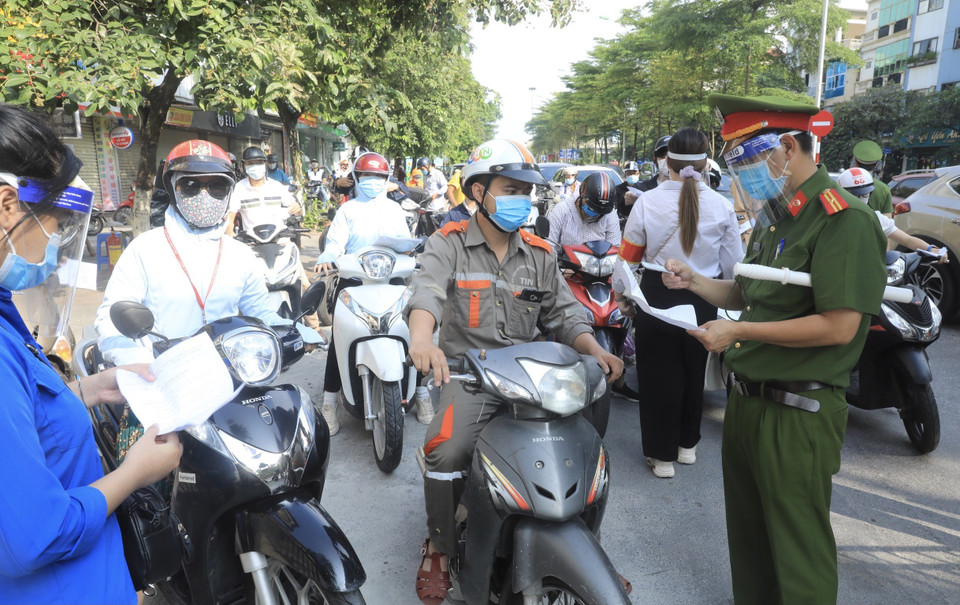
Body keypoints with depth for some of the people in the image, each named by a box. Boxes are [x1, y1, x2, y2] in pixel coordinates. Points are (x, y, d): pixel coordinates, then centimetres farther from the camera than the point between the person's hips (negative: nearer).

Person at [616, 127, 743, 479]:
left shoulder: (647, 202, -10)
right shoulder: (722, 206, -5)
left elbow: (628, 258, -3)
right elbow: (732, 266, 2)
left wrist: (622, 295, 12)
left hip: (657, 297, -2)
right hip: (703, 302, 2)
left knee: (659, 374, 11)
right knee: (694, 371, 20)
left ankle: (662, 454, 21)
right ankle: (687, 444, 37)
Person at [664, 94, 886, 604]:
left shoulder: (844, 219, -16)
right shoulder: (774, 221, 13)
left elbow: (838, 326, -23)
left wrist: (740, 332, -21)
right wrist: (695, 281, 1)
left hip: (797, 413, -9)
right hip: (746, 399, 9)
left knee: (799, 553, 6)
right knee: (747, 533, 23)